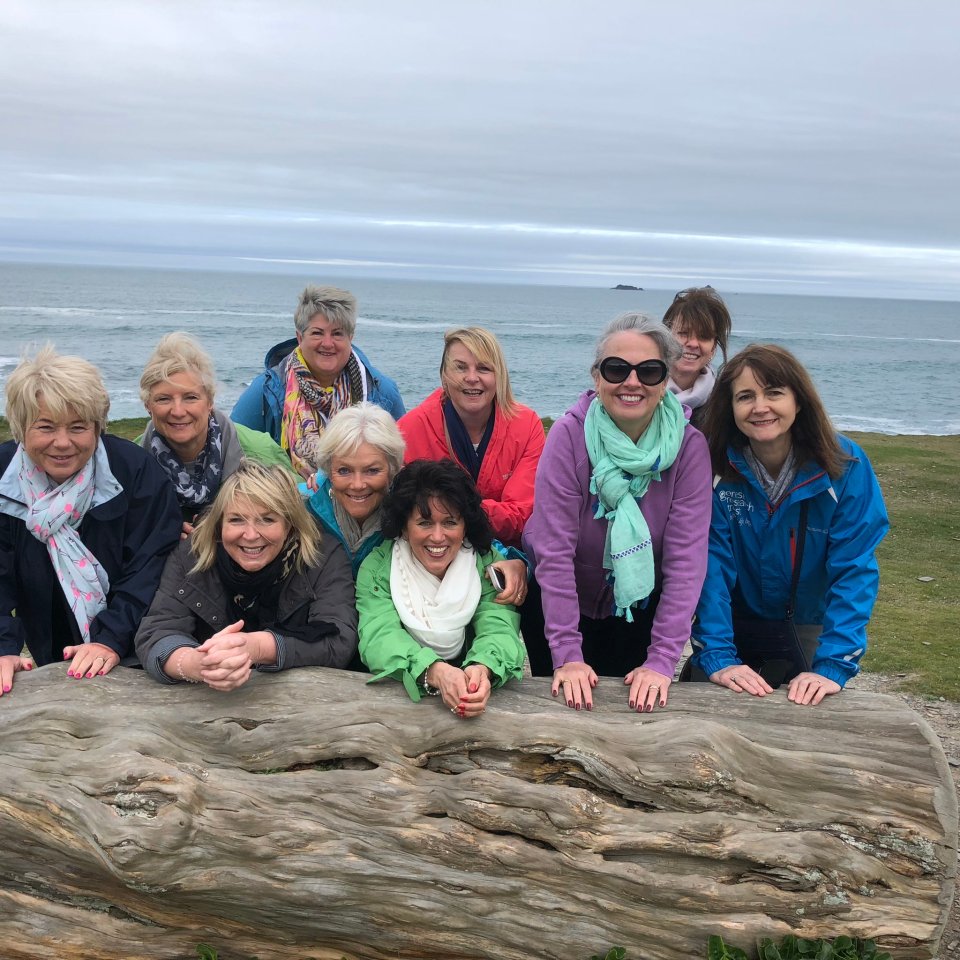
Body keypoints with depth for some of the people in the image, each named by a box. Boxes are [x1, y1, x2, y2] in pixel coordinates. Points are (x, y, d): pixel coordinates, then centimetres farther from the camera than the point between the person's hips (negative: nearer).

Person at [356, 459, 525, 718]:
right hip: (396, 702, -1)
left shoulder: (488, 564, -1)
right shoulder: (377, 567, -3)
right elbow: (380, 636, -17)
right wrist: (434, 672, -36)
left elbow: (498, 629, -13)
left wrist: (483, 669, -37)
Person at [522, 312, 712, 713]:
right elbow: (554, 550, -23)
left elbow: (686, 556, -19)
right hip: (559, 603, -1)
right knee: (567, 705, 11)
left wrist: (662, 660, -24)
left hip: (639, 608, 1)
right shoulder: (569, 435, -21)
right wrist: (567, 656, -26)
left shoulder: (689, 446, -16)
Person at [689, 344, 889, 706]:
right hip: (734, 624, 0)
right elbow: (711, 564, -22)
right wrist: (718, 657, -31)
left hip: (812, 629, 0)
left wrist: (832, 667, -31)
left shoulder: (846, 466, -20)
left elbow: (855, 570, -22)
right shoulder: (715, 466, -19)